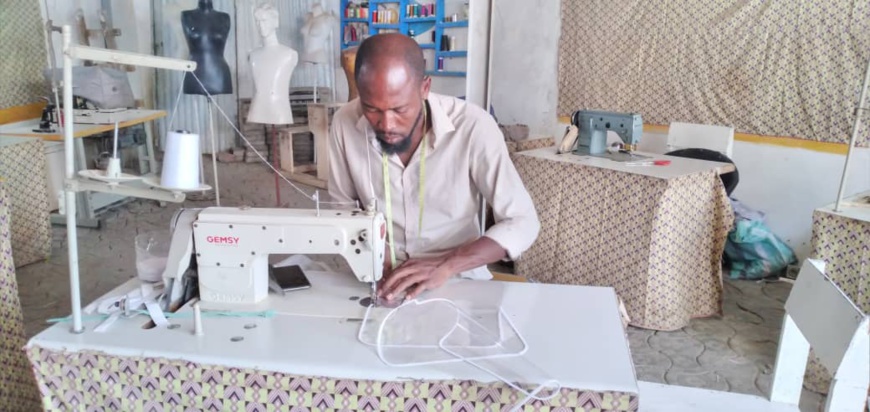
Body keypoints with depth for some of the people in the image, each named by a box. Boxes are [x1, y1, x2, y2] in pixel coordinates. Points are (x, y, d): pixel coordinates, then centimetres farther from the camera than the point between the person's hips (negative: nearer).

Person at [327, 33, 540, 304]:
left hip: (457, 278, -1)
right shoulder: (346, 123, -11)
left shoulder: (472, 127, -19)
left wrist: (445, 265, -26)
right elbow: (343, 205, 5)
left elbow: (523, 222, -15)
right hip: (382, 278, 2)